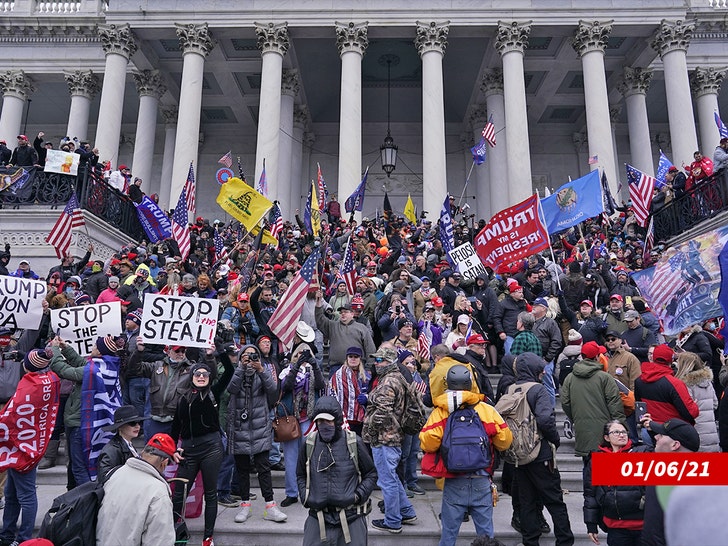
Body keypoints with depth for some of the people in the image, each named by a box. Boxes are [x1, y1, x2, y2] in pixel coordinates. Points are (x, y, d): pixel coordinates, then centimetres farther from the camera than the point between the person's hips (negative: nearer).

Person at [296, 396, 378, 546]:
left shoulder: (354, 442, -8)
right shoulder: (309, 444, -1)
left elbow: (371, 474, 3)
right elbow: (301, 475, 15)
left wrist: (358, 496, -9)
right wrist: (305, 497, 1)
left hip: (351, 518, -2)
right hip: (318, 517, 2)